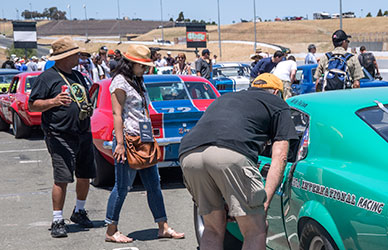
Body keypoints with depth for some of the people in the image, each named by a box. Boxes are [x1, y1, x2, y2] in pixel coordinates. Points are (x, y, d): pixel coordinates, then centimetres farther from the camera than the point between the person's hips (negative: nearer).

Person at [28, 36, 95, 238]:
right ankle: (57, 221, -1)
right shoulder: (47, 77, -6)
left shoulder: (77, 76, 17)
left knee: (85, 176, 12)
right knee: (62, 179, -10)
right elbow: (32, 105, -9)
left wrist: (88, 108, 12)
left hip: (83, 134, 7)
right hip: (60, 136, -7)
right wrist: (53, 102, -23)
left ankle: (79, 211, 32)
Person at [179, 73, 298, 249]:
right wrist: (265, 201, 11)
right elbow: (279, 157, 16)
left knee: (213, 228, 22)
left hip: (188, 154, 6)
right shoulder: (277, 104, 28)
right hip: (231, 155, -6)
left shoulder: (224, 98, 42)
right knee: (255, 233, 5)